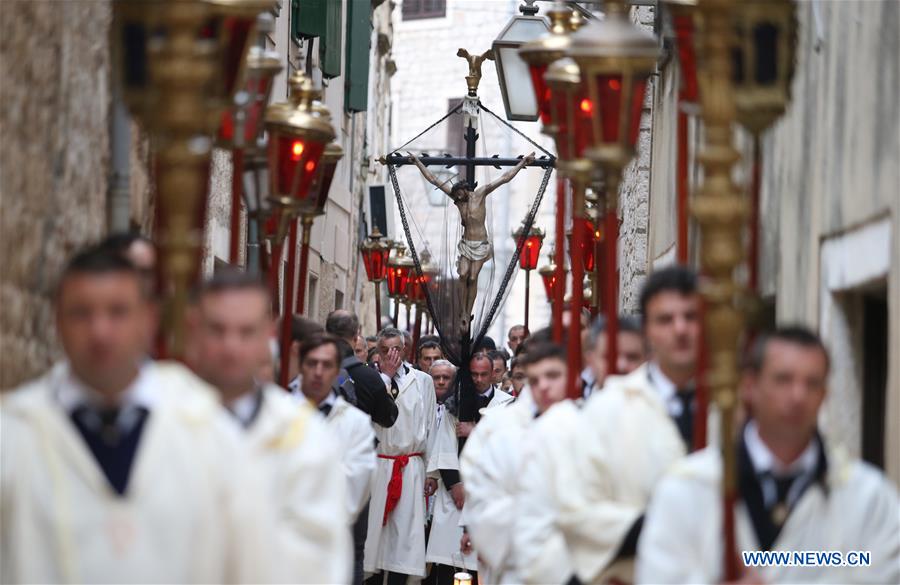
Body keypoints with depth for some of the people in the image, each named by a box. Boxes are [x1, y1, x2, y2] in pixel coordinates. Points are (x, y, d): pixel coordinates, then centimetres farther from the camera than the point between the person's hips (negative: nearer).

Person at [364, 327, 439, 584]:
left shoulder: (423, 381, 6)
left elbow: (430, 428, 9)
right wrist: (386, 375, -10)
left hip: (412, 468, 1)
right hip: (376, 464, -1)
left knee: (405, 532, -2)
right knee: (374, 529, 1)